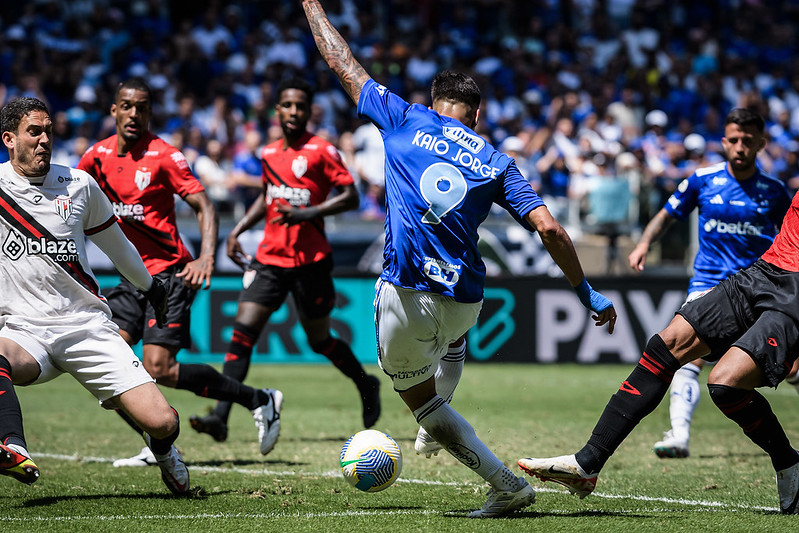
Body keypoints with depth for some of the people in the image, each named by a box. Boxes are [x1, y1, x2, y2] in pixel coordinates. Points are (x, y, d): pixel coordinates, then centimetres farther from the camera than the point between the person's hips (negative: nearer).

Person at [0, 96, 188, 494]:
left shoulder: (78, 183, 6)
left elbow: (114, 242, 24)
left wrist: (150, 288, 35)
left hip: (88, 326, 2)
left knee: (161, 422, -10)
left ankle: (161, 447, 26)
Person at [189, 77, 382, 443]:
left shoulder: (321, 150, -7)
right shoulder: (269, 154, 11)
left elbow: (350, 197, -11)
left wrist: (307, 213, -22)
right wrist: (238, 230, 18)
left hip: (310, 259, -5)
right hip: (269, 258, 5)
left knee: (319, 340, 6)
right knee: (243, 330, -10)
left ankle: (366, 386, 35)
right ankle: (220, 417, -16)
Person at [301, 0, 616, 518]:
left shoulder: (406, 120, 6)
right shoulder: (496, 163, 9)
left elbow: (343, 63, 15)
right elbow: (549, 228, 0)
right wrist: (588, 293, 9)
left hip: (405, 296, -3)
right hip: (464, 296, 3)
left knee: (422, 401, 17)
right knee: (455, 332, 42)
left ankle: (506, 484, 8)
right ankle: (435, 432, 44)